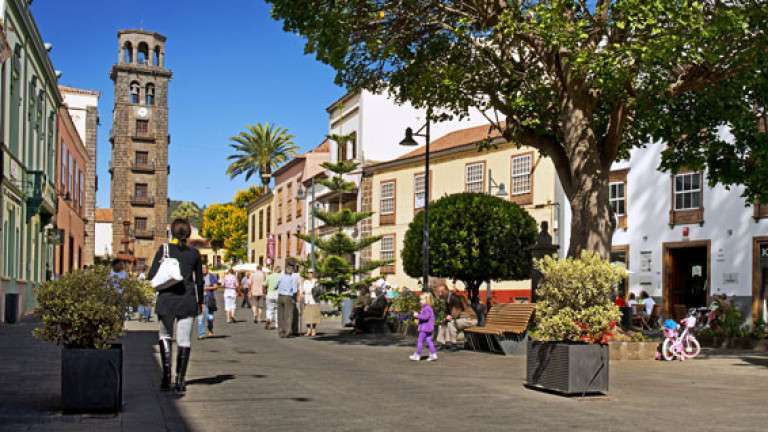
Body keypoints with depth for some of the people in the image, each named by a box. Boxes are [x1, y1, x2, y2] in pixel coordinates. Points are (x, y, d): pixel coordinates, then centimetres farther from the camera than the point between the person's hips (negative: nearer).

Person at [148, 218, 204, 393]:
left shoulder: (164, 249, -1)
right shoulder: (194, 253, 5)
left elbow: (152, 275, -6)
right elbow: (199, 280, 11)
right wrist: (200, 301, 22)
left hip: (166, 298, 0)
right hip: (187, 300, 1)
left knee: (165, 336, 17)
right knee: (184, 341, 6)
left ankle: (166, 373, 1)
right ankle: (180, 380, 5)